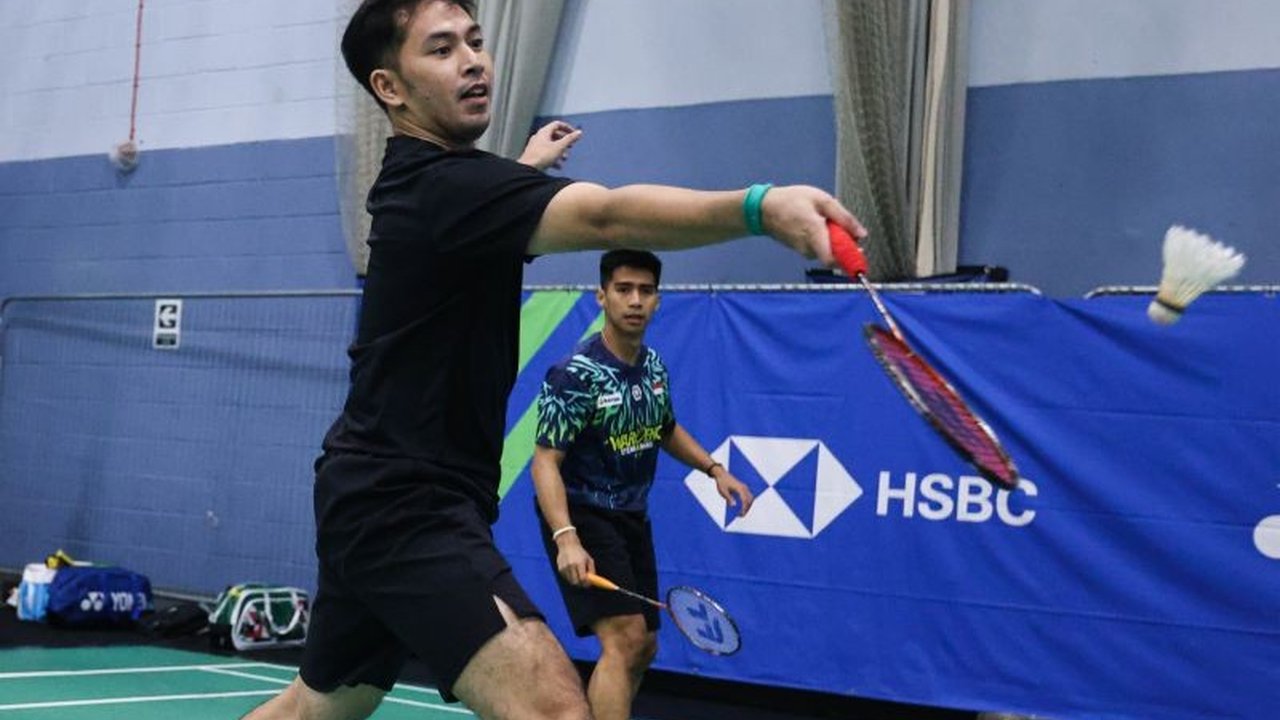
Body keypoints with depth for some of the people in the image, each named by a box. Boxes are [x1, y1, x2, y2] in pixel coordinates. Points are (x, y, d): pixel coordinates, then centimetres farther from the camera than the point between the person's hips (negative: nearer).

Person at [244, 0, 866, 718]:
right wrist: (761, 205, -54)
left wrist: (526, 160, 54)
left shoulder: (418, 180, 10)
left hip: (373, 496, 11)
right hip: (405, 505, -11)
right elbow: (606, 215, -40)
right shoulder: (447, 184, -21)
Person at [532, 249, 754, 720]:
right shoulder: (575, 375, -20)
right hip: (582, 517, -8)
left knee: (643, 647, 15)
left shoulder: (654, 367, 3)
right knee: (624, 638, -22)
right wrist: (566, 539, -38)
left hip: (631, 518, 8)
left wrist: (714, 469, 9)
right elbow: (545, 462, -25)